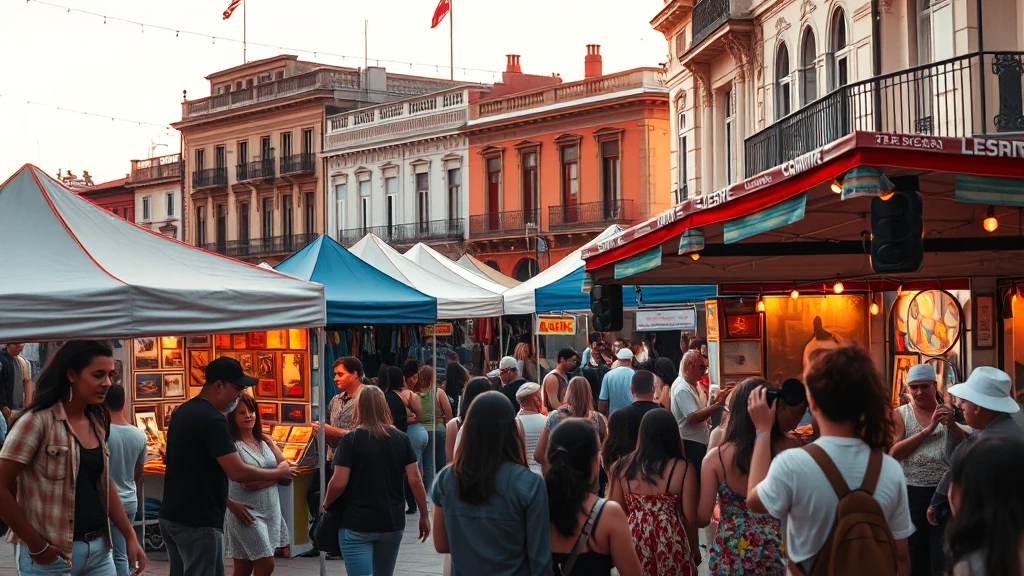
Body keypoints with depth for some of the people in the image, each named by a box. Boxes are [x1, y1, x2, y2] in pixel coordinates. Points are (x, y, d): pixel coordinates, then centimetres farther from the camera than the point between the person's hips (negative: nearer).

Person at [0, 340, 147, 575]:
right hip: (53, 554, -6)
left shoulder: (97, 422, 8)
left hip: (99, 549, 6)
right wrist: (37, 545, -13)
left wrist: (130, 536, 10)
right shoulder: (38, 421, -13)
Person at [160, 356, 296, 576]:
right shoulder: (212, 420, -19)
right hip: (197, 522, -10)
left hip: (172, 516, 10)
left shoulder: (183, 412, 12)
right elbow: (238, 472, -24)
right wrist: (279, 472, -9)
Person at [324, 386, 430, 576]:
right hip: (392, 522, 4)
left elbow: (339, 483, -12)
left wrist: (326, 505, 7)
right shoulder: (401, 439, 2)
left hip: (357, 524, -4)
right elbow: (415, 480, 0)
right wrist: (424, 516, 8)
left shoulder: (350, 439, -8)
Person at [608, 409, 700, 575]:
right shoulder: (683, 469, -12)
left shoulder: (622, 468, -6)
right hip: (672, 546, -2)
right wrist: (694, 551, 8)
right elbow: (690, 518, -7)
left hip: (635, 544, 2)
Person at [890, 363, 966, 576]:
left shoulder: (947, 413, 6)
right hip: (911, 492, -1)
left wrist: (951, 425, -20)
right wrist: (928, 429, -17)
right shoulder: (900, 414, 2)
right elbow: (894, 453, -12)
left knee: (944, 554, 3)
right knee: (915, 553, 9)